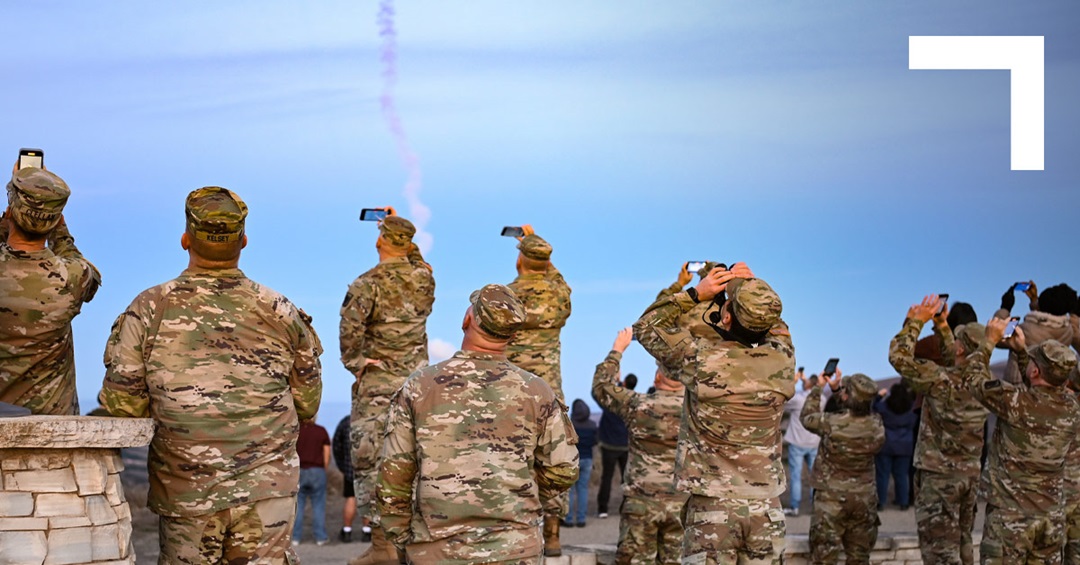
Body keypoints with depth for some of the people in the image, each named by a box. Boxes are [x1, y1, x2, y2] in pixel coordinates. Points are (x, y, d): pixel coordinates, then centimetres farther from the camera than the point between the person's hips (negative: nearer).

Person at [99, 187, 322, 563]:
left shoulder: (149, 310, -3)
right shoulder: (279, 312, 2)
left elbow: (121, 405, -4)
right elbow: (307, 405, 9)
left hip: (186, 491, 0)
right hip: (268, 488, 0)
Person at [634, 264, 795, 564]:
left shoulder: (702, 359, -11)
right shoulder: (782, 360, -3)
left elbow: (646, 325, 6)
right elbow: (776, 326, 23)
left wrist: (695, 292, 5)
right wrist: (752, 286, 11)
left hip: (712, 505, -3)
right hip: (766, 507, 3)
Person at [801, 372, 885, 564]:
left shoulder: (832, 424, -20)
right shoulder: (877, 425, -9)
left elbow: (806, 417, 1)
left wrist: (818, 387, 11)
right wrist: (836, 388, 15)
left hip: (831, 498, -4)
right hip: (864, 500, 4)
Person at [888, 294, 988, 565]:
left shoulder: (942, 381, -22)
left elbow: (899, 357, -19)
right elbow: (954, 363, 19)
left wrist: (916, 321, -10)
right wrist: (941, 326, 16)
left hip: (938, 476, -7)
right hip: (970, 474, 7)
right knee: (962, 542, 18)